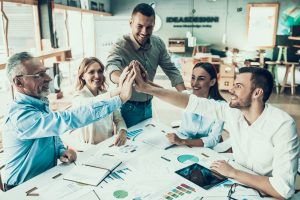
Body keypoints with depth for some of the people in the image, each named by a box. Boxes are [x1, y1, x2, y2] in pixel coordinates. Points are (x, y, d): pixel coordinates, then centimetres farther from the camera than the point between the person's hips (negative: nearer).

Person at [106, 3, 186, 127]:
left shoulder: (158, 44, -8)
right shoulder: (121, 46, -23)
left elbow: (171, 70, -2)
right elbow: (111, 68, -41)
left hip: (148, 105, 5)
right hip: (128, 107, -5)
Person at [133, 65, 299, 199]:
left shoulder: (282, 126, -27)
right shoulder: (233, 111, -10)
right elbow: (191, 102, -10)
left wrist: (233, 173, -26)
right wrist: (147, 88, -12)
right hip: (239, 182, 5)